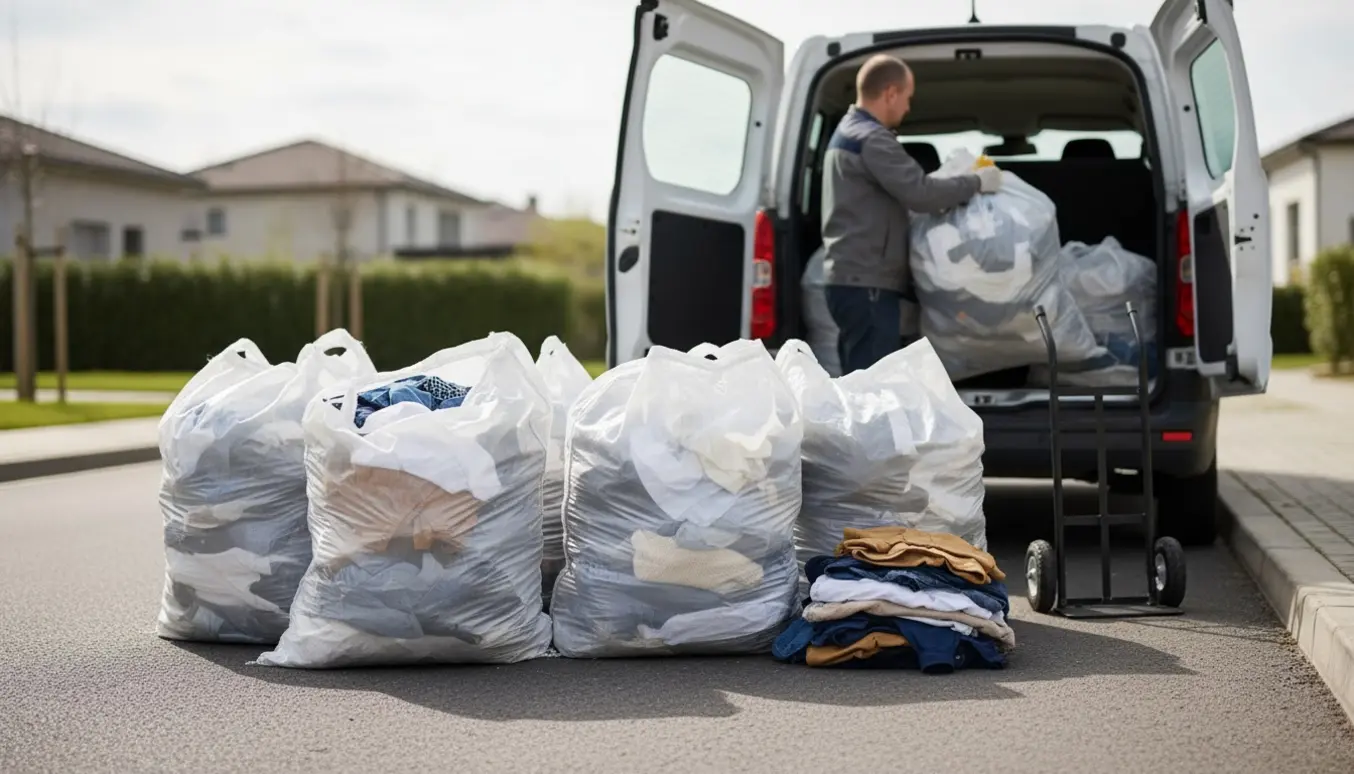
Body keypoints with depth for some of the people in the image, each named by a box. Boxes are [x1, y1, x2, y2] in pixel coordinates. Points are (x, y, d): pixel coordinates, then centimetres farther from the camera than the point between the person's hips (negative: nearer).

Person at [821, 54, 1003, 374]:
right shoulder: (872, 139, -14)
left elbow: (902, 192, 24)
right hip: (866, 282, -11)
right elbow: (920, 193, -21)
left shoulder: (849, 133, 20)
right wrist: (976, 182, -9)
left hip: (855, 278, 11)